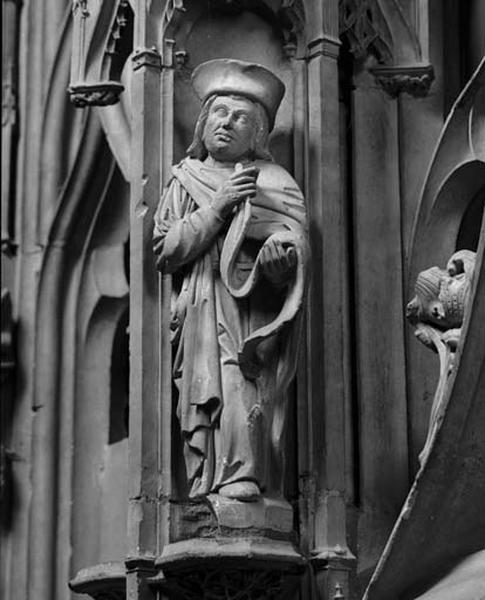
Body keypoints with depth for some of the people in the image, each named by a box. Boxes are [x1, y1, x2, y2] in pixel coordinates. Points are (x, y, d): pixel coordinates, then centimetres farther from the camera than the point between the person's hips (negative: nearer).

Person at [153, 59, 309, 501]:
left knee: (242, 390, -20)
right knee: (200, 399, -8)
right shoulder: (183, 183, 19)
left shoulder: (274, 182, 12)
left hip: (251, 311, -2)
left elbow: (295, 237, -2)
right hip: (197, 316, 3)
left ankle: (242, 476, -26)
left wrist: (279, 249, -26)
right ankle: (203, 487, -9)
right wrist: (216, 208, -2)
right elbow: (163, 252, 6)